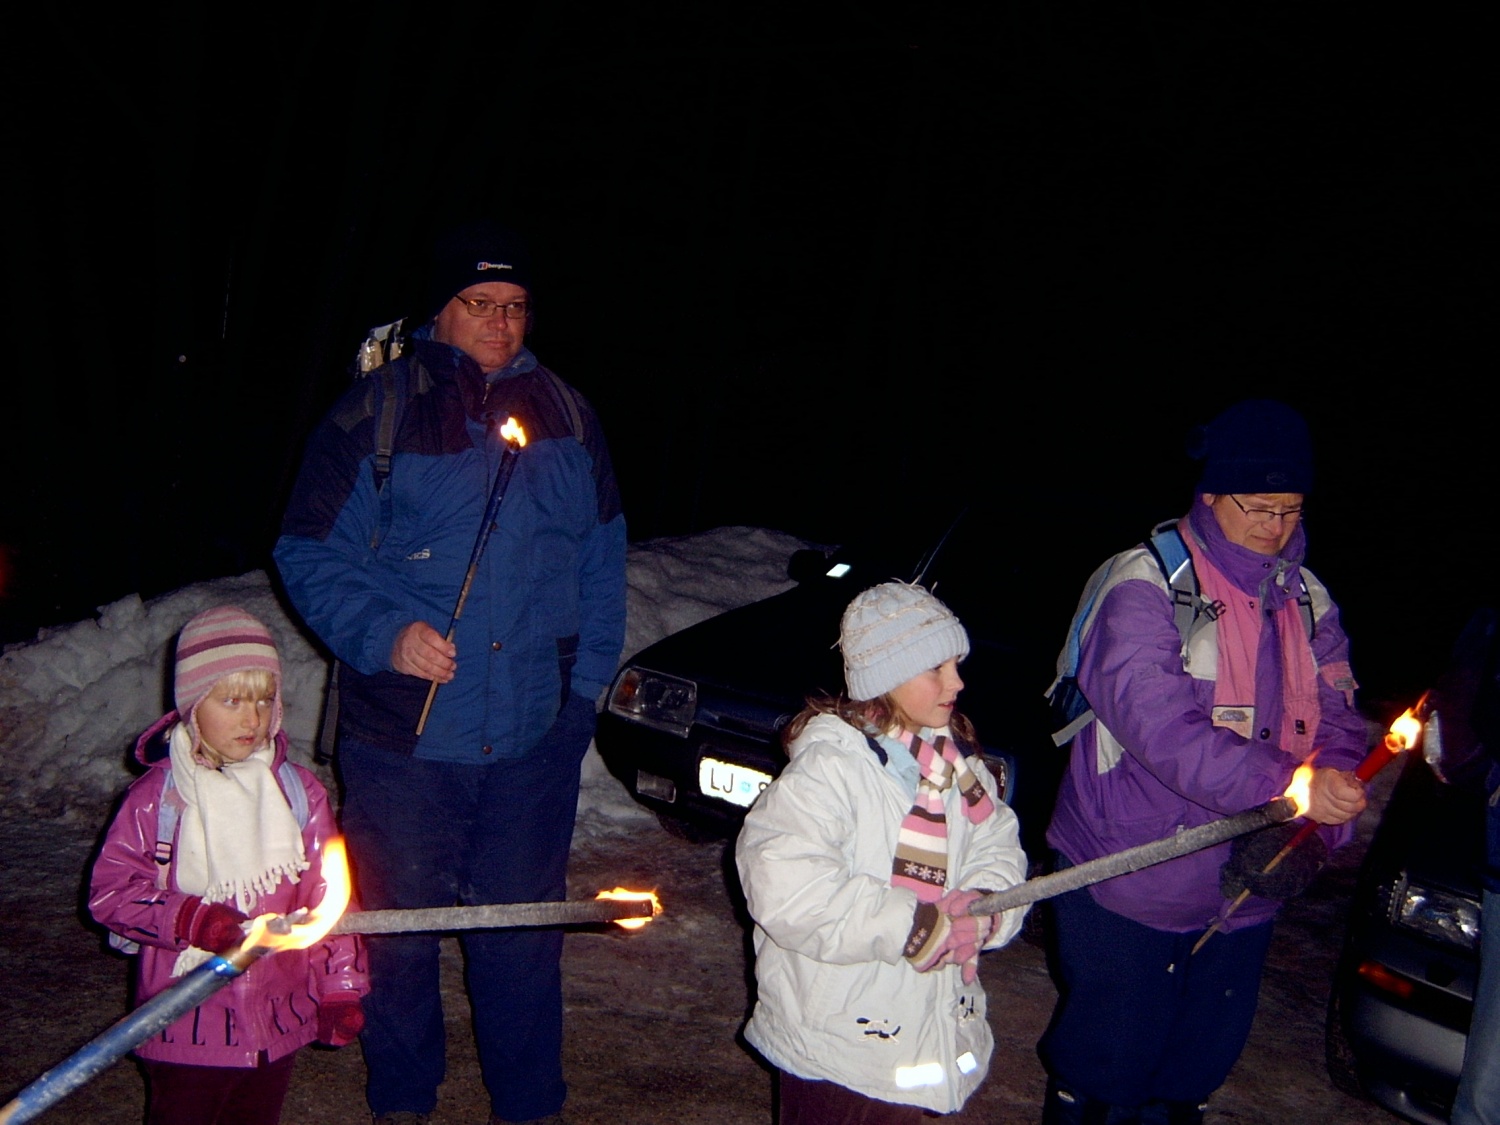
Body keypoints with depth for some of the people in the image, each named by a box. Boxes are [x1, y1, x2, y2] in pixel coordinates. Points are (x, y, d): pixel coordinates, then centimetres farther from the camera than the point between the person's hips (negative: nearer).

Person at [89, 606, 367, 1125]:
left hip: (277, 1023, 3)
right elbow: (110, 891, -7)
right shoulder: (156, 798, -7)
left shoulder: (299, 792, 0)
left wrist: (339, 988, 1)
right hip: (186, 1021, -2)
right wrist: (192, 919, -20)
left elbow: (329, 894, 2)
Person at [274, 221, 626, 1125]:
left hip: (535, 737, 2)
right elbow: (309, 552, -2)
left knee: (526, 930, 12)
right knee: (398, 928, 12)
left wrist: (586, 681, 6)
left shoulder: (567, 416, 8)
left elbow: (603, 560, 14)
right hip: (403, 735, -2)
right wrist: (385, 636, -17)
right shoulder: (377, 412, -4)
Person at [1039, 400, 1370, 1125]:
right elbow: (1155, 719, -26)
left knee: (1203, 1057, 16)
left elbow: (1336, 712, 3)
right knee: (1110, 1050, 6)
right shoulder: (1146, 582, -14)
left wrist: (1335, 780, -21)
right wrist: (1287, 785, -35)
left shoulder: (1308, 601, 8)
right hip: (1128, 871, -5)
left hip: (1244, 885, 6)